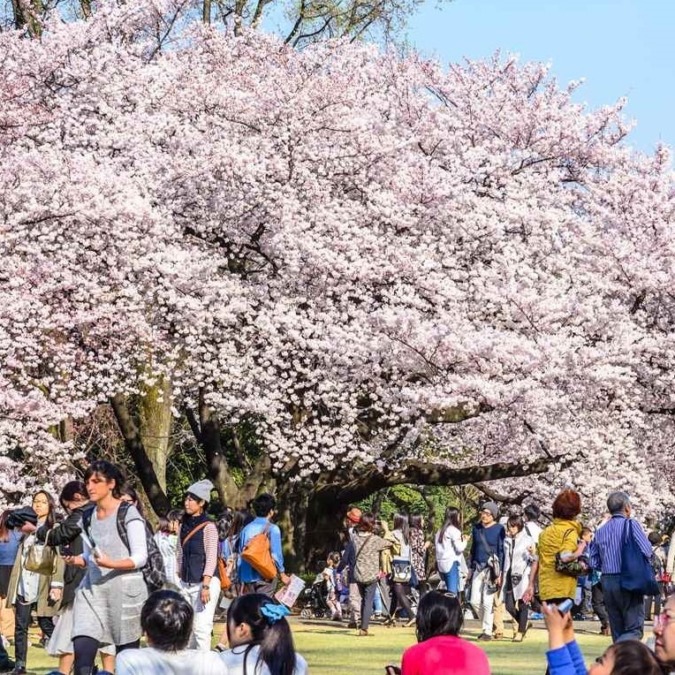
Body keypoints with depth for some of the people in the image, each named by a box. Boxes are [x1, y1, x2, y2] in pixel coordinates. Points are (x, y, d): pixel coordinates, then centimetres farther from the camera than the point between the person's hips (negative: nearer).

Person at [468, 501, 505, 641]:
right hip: (478, 567, 5)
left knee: (487, 602, -6)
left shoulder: (499, 529, -5)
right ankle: (486, 625, 22)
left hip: (491, 568, -5)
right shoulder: (476, 528, 10)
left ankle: (487, 631, 2)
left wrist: (499, 573, -9)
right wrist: (470, 568, 15)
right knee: (475, 601, 4)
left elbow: (501, 551, -5)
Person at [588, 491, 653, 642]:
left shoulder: (600, 531, 10)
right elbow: (647, 552, -13)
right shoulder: (631, 525, -6)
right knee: (634, 630, -5)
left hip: (607, 583, 6)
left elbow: (594, 563, 10)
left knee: (618, 632, 13)